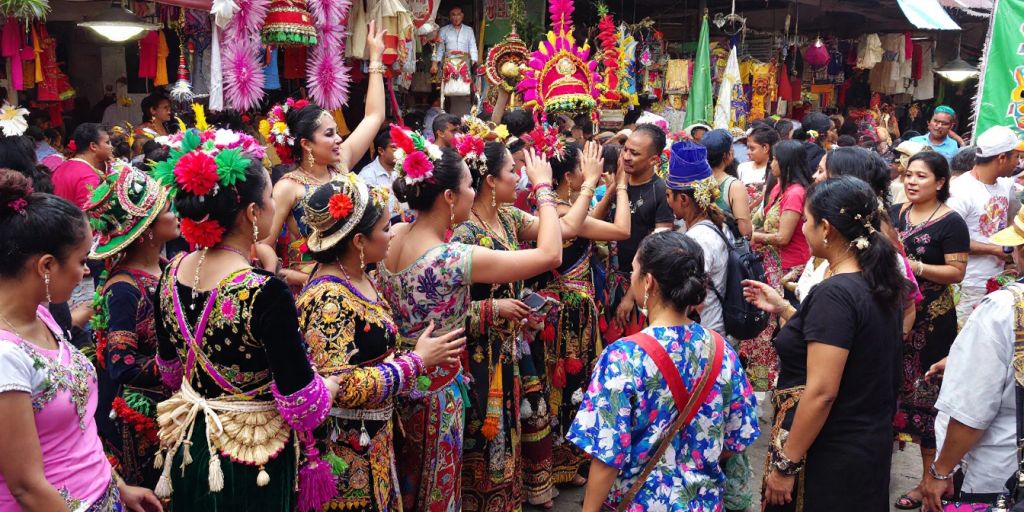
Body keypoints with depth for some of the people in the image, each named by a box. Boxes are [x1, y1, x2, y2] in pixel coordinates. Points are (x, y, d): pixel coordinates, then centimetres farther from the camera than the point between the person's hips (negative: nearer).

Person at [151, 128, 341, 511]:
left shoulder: (172, 273, -6)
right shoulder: (265, 293, -29)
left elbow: (170, 371, 10)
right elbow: (302, 405, -24)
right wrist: (336, 382, -4)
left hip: (189, 446, 7)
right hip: (254, 459, -6)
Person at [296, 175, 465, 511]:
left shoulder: (359, 279, 4)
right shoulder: (328, 299, -24)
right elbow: (341, 387, -29)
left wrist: (427, 356, 3)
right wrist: (417, 361, -22)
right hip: (345, 450, -9)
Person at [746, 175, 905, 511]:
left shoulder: (834, 293, -23)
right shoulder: (876, 283, 4)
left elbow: (821, 391, -25)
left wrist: (785, 464, -19)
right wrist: (782, 307, 15)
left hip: (830, 456, -9)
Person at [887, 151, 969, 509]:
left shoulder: (951, 223, -9)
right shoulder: (895, 213, 8)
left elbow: (957, 272, -13)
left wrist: (915, 267, -23)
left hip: (931, 320, -5)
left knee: (926, 392, 0)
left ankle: (931, 478, 11)